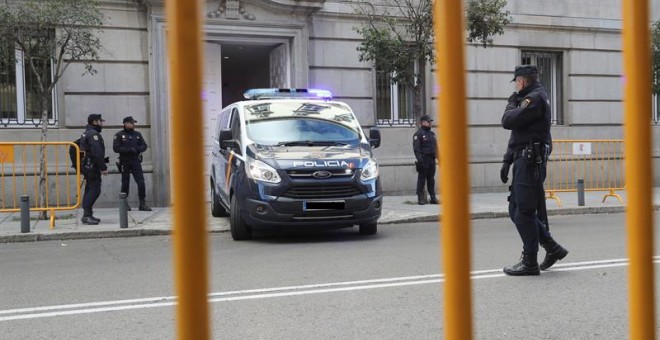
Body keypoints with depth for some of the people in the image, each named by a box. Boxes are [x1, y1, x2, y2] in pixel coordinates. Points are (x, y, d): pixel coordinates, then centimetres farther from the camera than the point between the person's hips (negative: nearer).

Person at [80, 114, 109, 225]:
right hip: (93, 166, -11)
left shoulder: (87, 133, 20)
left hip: (87, 166, 11)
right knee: (95, 190, -11)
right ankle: (87, 215, -14)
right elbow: (97, 152, -22)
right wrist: (103, 168, -20)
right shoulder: (93, 134, -14)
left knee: (90, 190, 13)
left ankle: (87, 215, 16)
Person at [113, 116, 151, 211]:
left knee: (141, 182, -7)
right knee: (125, 183, 5)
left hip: (136, 161, 3)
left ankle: (142, 203, -3)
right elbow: (116, 148, -10)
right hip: (124, 162, -3)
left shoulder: (137, 134, 11)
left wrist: (137, 149, -12)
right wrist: (129, 150, -18)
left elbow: (144, 146, 9)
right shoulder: (119, 135, -1)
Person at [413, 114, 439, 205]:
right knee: (421, 179, -2)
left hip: (432, 159, 7)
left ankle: (433, 198, 13)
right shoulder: (418, 134, -7)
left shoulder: (432, 134, 18)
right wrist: (420, 160, -21)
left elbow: (435, 147, 22)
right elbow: (416, 148, -14)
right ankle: (420, 198, 1)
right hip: (424, 159, -7)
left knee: (431, 179, 10)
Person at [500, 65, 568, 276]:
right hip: (523, 161, 10)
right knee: (516, 210, 11)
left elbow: (508, 121, -19)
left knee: (524, 212, -7)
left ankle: (530, 262, 0)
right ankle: (552, 248, 18)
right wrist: (507, 161, 18)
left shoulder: (535, 98, -10)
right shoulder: (529, 99, 24)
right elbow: (515, 133, 24)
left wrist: (511, 104, 2)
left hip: (530, 162, -10)